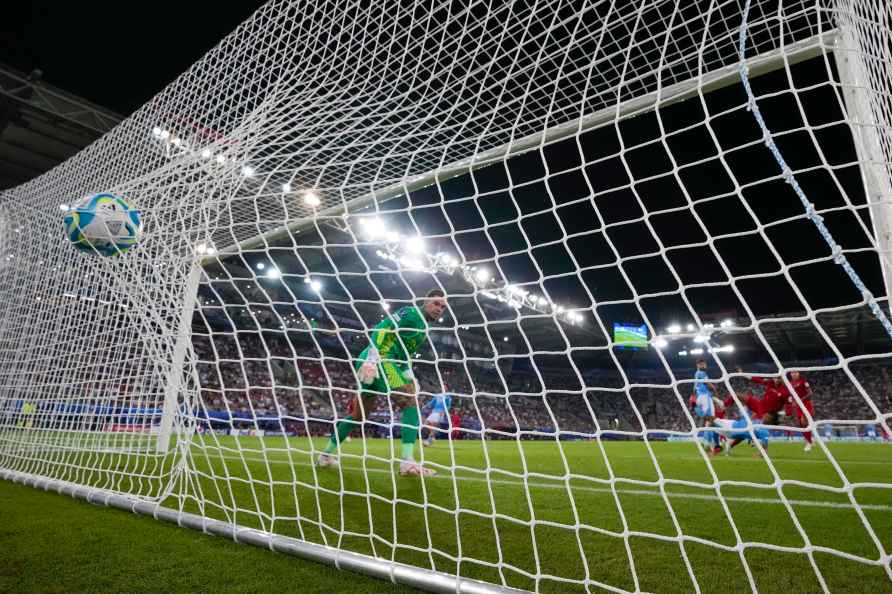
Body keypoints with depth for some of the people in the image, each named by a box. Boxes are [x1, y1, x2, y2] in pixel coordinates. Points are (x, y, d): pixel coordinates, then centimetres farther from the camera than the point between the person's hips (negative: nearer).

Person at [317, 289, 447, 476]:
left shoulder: (423, 326, 22)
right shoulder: (411, 313, -7)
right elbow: (382, 330, -19)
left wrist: (409, 376, 19)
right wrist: (372, 359, -30)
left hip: (376, 364, 10)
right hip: (379, 361, -10)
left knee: (358, 414, 19)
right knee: (412, 403, -13)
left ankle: (326, 455, 31)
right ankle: (407, 462, -18)